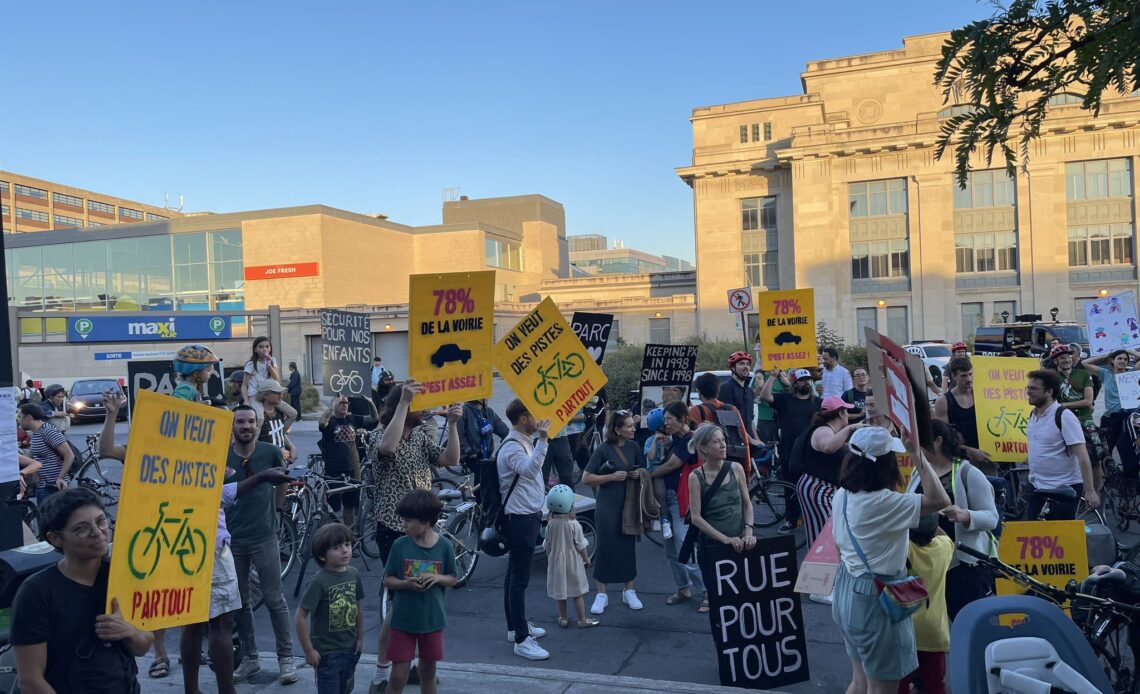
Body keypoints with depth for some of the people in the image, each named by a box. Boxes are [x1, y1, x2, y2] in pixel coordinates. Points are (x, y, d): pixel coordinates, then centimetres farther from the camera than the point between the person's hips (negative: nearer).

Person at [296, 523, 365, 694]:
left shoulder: (354, 574, -3)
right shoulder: (319, 582, -21)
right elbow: (300, 617, -18)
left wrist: (360, 638, 12)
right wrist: (309, 651, -15)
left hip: (350, 649, 6)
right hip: (327, 653, -6)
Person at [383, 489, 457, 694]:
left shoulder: (444, 546, -8)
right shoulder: (400, 545, -9)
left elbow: (453, 579, 2)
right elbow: (387, 580, -2)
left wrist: (438, 578, -19)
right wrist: (405, 583, -22)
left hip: (433, 620, 1)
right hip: (403, 621, -1)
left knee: (428, 672, 16)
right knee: (399, 676, 2)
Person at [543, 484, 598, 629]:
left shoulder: (550, 525, -8)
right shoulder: (574, 525, -17)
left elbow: (547, 546, 1)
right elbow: (580, 545, -10)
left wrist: (550, 558, 18)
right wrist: (586, 559, 5)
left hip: (556, 561, 3)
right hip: (573, 561, -3)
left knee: (560, 591, 14)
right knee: (577, 593, 7)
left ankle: (563, 619, 25)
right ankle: (582, 620, 12)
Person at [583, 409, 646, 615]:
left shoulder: (633, 446, 2)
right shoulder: (604, 449, -11)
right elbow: (586, 478, -12)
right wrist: (612, 477, -18)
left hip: (629, 505, 4)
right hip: (608, 507, -4)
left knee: (628, 547, 9)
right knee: (605, 547, 1)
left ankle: (629, 591, 23)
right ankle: (602, 594, 13)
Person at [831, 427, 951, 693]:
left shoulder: (842, 495, -1)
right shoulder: (882, 503, -26)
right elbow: (940, 501, -25)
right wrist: (918, 455, -20)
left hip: (847, 591, 8)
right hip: (874, 598, -8)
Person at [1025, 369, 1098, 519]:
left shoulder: (1064, 417, -17)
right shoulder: (1033, 415, 6)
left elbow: (1082, 455, -20)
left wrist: (1089, 490, -23)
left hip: (1064, 489, -7)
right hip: (1036, 487, 7)